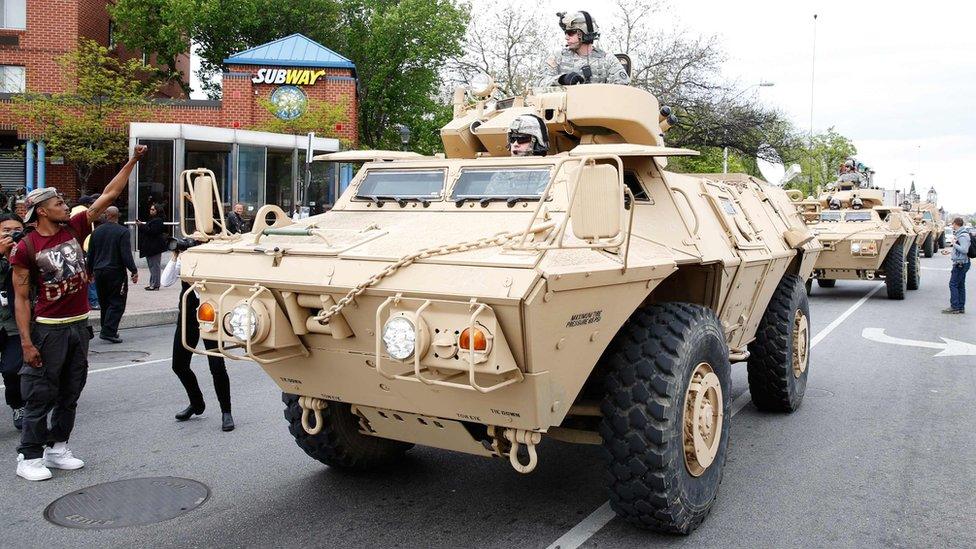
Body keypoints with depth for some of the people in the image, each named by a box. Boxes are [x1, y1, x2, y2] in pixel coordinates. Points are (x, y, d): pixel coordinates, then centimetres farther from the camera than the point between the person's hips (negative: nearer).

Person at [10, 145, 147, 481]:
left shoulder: (74, 228, 3)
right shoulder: (26, 248, -10)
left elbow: (108, 195, 3)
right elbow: (21, 298, -9)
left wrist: (133, 161, -1)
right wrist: (26, 342, -14)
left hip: (80, 325, 6)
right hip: (49, 328, -5)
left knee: (70, 392, 13)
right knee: (41, 395, 0)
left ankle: (57, 448, 25)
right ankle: (29, 457, 11)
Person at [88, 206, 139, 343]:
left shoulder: (97, 231, 6)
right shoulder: (122, 231, -11)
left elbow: (91, 253, 12)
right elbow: (126, 254, -17)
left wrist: (90, 270, 23)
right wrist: (134, 271, -10)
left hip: (99, 271, 6)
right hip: (116, 272, -6)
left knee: (104, 302, 16)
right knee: (117, 302, -2)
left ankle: (106, 330, 21)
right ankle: (109, 331, -12)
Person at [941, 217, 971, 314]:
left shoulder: (963, 236, -18)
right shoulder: (959, 234, 13)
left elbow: (964, 250, -25)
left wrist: (954, 244, -15)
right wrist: (949, 250, 27)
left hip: (961, 264, -10)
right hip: (961, 263, 10)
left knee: (953, 284, -7)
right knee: (960, 286, 12)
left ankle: (954, 307, -6)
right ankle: (961, 308, 16)